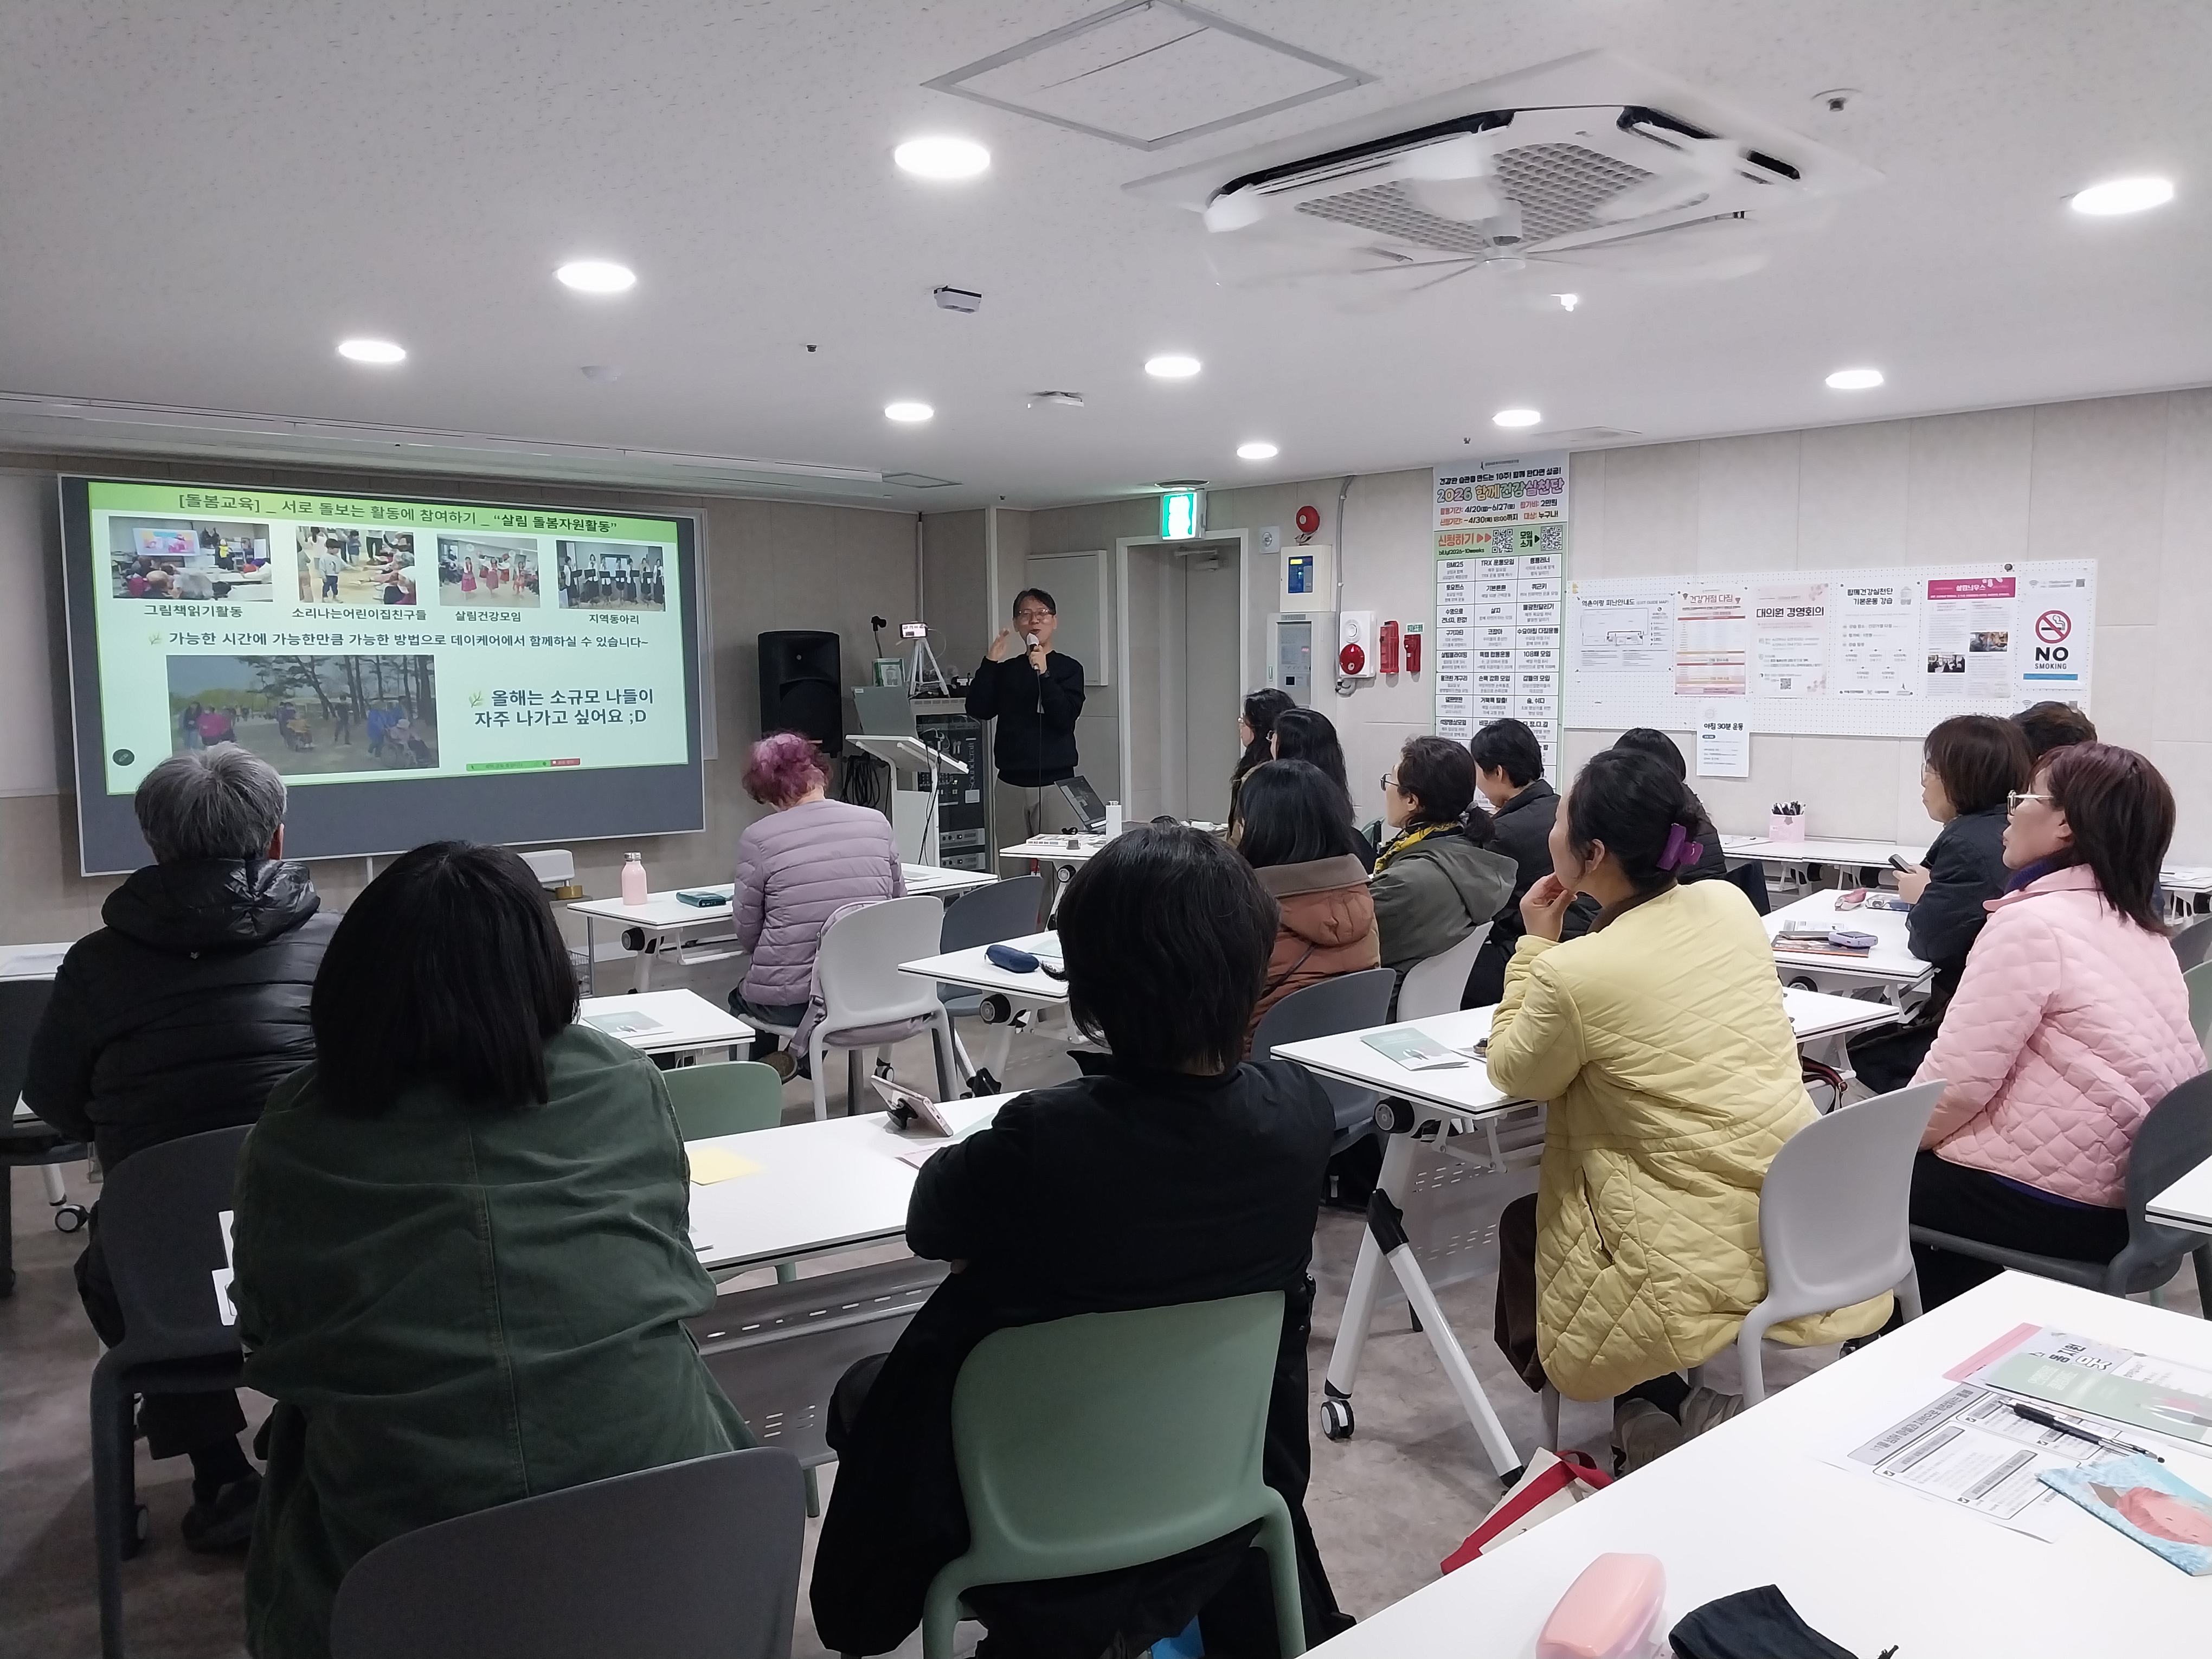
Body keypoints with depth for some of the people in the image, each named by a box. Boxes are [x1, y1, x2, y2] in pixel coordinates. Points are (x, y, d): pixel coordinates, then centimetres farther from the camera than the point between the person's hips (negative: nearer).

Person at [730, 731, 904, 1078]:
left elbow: (748, 936, -2)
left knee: (741, 998, 32)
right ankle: (803, 1053, 16)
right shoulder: (877, 823, -1)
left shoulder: (758, 838, -10)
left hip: (788, 1002, -3)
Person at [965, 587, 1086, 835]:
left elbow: (1065, 719, -10)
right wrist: (990, 663, -3)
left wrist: (1044, 674, -17)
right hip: (1010, 781, 3)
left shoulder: (1068, 668, 4)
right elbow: (977, 711, 2)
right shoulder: (1006, 670, 14)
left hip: (1055, 780, -3)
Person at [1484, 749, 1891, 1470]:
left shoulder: (1572, 972, -20)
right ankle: (1687, 1409, 21)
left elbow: (1514, 1074, 1)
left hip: (1706, 1267, -6)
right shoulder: (1730, 905, 0)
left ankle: (1661, 1408, 14)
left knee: (1521, 1226, 23)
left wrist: (1536, 944, 4)